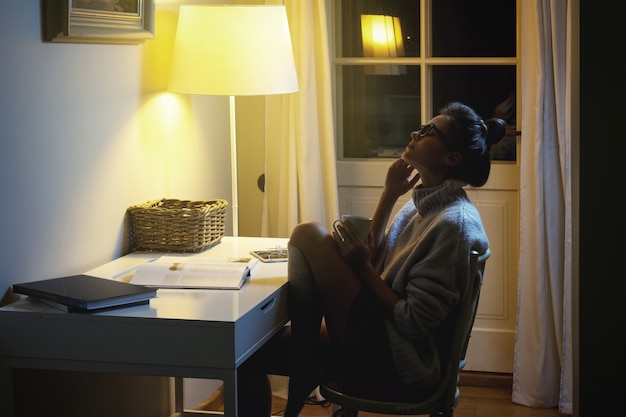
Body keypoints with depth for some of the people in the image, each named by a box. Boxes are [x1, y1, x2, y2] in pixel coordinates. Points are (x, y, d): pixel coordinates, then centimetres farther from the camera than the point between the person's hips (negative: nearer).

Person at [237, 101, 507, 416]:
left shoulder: (455, 222, -16)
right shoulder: (424, 206, 13)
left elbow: (414, 323, -19)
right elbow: (373, 258, 13)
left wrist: (363, 269, -13)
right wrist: (389, 195, 8)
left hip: (394, 366, -9)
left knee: (309, 235, -14)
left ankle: (299, 385, -7)